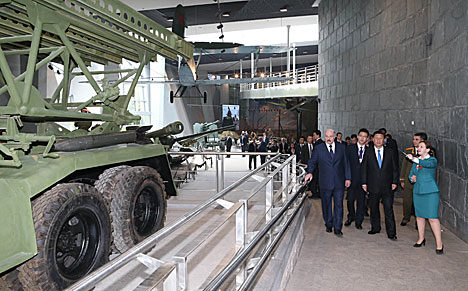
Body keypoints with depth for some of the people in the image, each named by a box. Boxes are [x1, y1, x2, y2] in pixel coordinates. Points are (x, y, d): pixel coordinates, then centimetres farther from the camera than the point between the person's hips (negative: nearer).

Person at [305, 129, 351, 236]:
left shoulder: (342, 147, 6)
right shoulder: (319, 148, 2)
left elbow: (346, 163, 8)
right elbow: (312, 162, 3)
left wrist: (348, 178, 5)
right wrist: (310, 172, -15)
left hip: (339, 182, 0)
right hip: (325, 182, 0)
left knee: (338, 205, 0)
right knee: (326, 204, 11)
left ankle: (337, 228, 8)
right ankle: (328, 225, 28)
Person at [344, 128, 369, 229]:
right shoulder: (350, 148, 3)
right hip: (352, 178, 0)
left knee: (361, 200, 5)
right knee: (350, 199, 5)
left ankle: (358, 221, 19)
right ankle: (351, 217, 28)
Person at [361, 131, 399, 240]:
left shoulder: (390, 151, 5)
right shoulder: (368, 152, 4)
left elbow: (395, 167, 6)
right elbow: (363, 168, 3)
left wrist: (394, 182, -1)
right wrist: (364, 183, -1)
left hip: (387, 186, -1)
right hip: (373, 186, 1)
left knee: (389, 210, -2)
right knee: (374, 209, 12)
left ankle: (391, 233, 5)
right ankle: (375, 228, 26)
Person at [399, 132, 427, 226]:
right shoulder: (408, 150, 6)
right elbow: (404, 165, 10)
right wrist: (402, 179, 9)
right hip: (408, 181, 3)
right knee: (406, 200, 8)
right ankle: (406, 218, 28)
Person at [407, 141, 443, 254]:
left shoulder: (433, 160, -4)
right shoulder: (416, 161, 13)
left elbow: (428, 164, -28)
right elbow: (411, 174, 18)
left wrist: (414, 159, -43)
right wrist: (412, 178, -6)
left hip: (430, 192, -6)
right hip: (418, 191, 6)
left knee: (432, 218, -9)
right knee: (419, 216, 12)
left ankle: (439, 243, 0)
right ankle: (421, 238, 27)